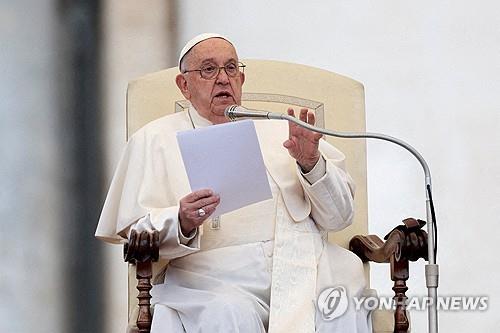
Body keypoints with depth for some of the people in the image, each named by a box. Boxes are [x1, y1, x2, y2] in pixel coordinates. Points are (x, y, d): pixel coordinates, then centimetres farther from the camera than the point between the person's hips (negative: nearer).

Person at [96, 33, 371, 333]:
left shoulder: (278, 131, 22)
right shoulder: (155, 139, 16)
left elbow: (339, 217, 15)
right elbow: (137, 232, 3)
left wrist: (311, 163, -4)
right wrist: (182, 223, -19)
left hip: (302, 268, 2)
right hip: (214, 279, -2)